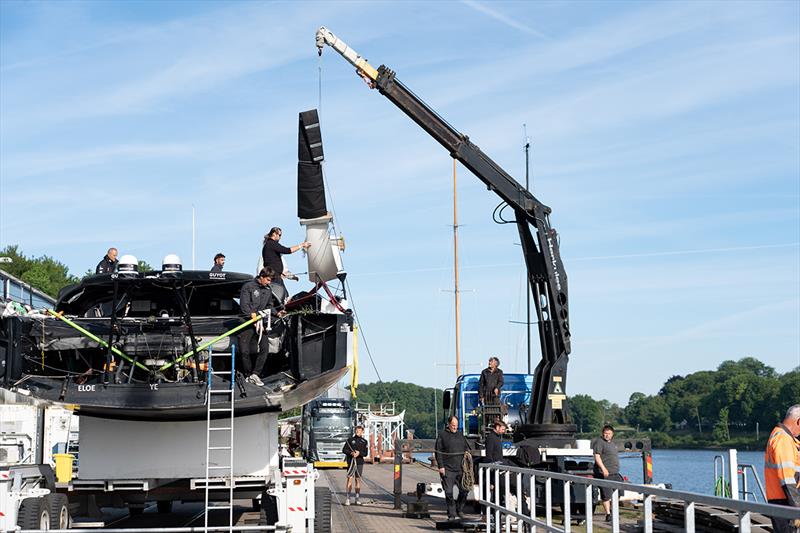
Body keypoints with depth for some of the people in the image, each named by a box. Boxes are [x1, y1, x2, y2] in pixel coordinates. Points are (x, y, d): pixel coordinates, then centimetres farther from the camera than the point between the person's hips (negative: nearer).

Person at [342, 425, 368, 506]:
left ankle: (357, 498, 10)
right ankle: (347, 498, -10)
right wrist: (351, 453, -14)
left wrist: (359, 453, -14)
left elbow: (365, 453, 5)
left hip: (360, 463, 2)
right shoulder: (350, 440, 6)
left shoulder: (364, 441, 10)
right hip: (351, 462, -2)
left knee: (358, 480, 5)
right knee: (350, 479, -9)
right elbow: (344, 450, 2)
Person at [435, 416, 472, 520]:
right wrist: (441, 466, -10)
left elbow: (467, 448, 21)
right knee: (449, 492, -4)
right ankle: (451, 514, 3)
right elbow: (438, 452, -3)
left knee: (464, 490, 5)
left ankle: (458, 510, 23)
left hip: (460, 468, 4)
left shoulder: (461, 435, 13)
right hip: (448, 469, -4)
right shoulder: (442, 436, 0)